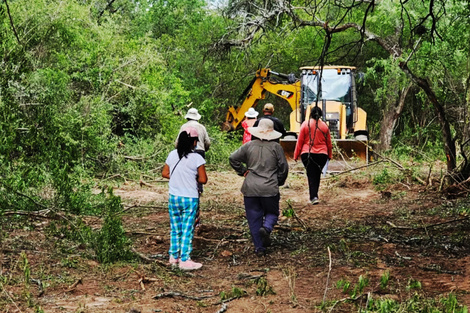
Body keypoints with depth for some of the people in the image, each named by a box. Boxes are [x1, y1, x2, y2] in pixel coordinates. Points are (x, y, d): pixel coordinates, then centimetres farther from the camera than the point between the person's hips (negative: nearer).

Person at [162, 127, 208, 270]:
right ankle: (184, 260, 3)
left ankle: (173, 256, 22)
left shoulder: (172, 155, 2)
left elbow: (165, 173, 9)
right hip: (190, 199, -5)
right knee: (187, 230, 1)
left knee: (175, 229, 15)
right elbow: (203, 179, -11)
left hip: (173, 198, 5)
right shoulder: (196, 158, -13)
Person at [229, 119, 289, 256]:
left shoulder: (249, 146, 2)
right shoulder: (276, 147, -2)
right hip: (270, 188, -1)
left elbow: (233, 158, -1)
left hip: (250, 188, 2)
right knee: (272, 212, 17)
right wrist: (279, 182, 17)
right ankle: (266, 228, -15)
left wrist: (243, 171, 10)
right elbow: (283, 167, 1)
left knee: (254, 218, 8)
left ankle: (259, 248, 9)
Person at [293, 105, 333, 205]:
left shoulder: (305, 124, -3)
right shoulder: (324, 126, 3)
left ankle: (314, 197, -12)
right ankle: (314, 195, 23)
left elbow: (300, 141, -2)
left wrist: (296, 155, 4)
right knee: (317, 175, 14)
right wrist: (330, 155, 23)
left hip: (307, 154, -2)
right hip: (322, 154, 2)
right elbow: (329, 142, 11)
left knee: (311, 175, 0)